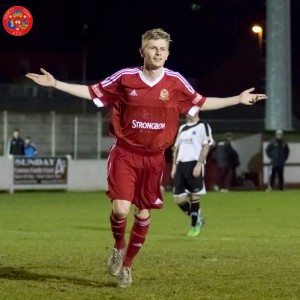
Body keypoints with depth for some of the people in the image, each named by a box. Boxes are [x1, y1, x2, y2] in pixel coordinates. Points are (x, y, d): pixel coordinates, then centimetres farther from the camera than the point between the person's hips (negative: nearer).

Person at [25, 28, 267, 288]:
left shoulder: (176, 82, -2)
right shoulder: (125, 78, -6)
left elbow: (201, 103, 13)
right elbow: (92, 92, 5)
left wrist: (238, 99, 10)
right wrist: (55, 84, 0)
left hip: (154, 157, 2)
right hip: (125, 153, -2)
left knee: (144, 214, 8)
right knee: (121, 208, -17)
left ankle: (127, 265, 28)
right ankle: (119, 246, 17)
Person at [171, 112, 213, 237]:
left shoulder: (203, 126, -1)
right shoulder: (182, 128, 20)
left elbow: (206, 146, -8)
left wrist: (199, 164, -17)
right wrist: (174, 166, 14)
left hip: (194, 164, -6)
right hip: (181, 164, 6)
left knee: (194, 196, -3)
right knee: (179, 198, 0)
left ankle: (194, 226, 9)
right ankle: (197, 219, 19)